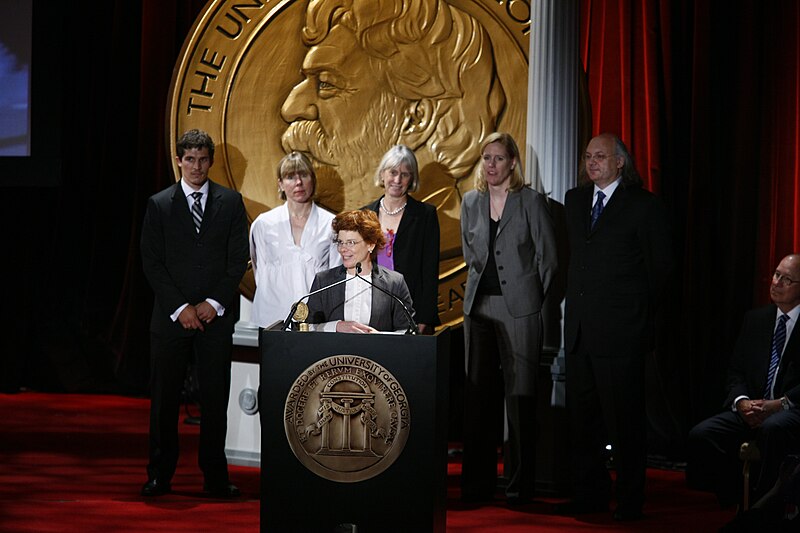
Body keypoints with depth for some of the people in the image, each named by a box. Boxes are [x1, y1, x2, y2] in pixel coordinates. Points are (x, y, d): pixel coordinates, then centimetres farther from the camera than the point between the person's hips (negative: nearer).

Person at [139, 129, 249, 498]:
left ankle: (216, 477, 8)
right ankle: (160, 476, 10)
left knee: (216, 398, 1)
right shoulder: (159, 205, 4)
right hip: (171, 315, 0)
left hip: (215, 315, 0)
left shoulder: (231, 202, 7)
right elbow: (152, 263, 0)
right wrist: (180, 307, -9)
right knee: (164, 399, 2)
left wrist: (214, 303, -7)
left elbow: (238, 259, 4)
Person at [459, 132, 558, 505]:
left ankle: (521, 484, 3)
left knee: (520, 395, -3)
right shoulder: (471, 202, 11)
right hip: (479, 306, 5)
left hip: (518, 308, -5)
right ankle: (477, 482, 11)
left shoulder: (531, 202, -3)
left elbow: (548, 258, 1)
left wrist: (531, 297, 2)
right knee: (477, 394, 4)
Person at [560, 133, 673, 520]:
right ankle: (589, 493, 21)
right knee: (581, 416, 11)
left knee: (624, 419, -1)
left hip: (620, 331, -6)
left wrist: (637, 314, 2)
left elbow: (659, 267, -1)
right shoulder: (574, 200, 13)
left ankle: (630, 500, 7)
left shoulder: (644, 206, -5)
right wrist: (576, 303, 13)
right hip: (579, 329, 6)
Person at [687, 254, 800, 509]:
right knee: (700, 435, -20)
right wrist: (742, 402, -6)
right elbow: (736, 371, 15)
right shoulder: (755, 319, 18)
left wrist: (778, 404, -19)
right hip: (751, 410, 5)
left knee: (773, 428, -40)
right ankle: (735, 504, -8)